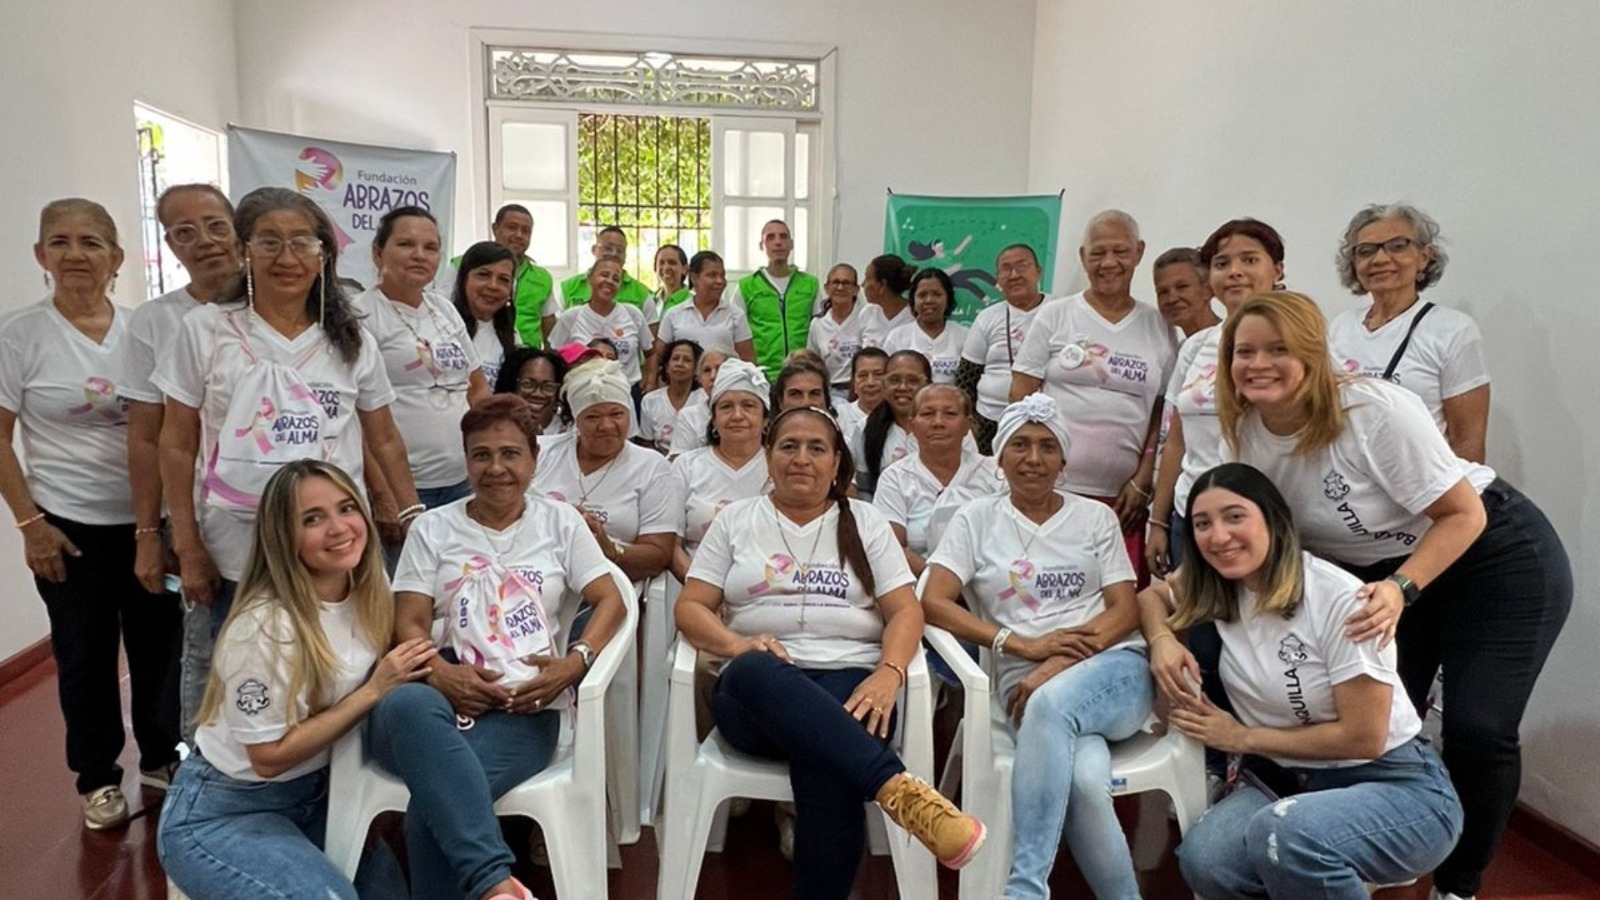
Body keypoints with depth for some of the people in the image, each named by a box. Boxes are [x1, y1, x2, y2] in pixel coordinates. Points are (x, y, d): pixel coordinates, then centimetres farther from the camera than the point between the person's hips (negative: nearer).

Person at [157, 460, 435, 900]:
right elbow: (269, 757, -20)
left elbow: (388, 690, 6)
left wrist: (410, 679, -15)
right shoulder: (266, 626, -27)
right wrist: (373, 692, -23)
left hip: (312, 796, 6)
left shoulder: (370, 595, -7)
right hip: (222, 814, -5)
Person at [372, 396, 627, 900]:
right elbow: (408, 624, 7)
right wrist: (439, 674, -15)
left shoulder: (560, 522, 15)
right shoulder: (433, 528, 16)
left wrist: (574, 663, -12)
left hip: (525, 709, -1)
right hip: (446, 698, 1)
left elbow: (611, 602, 7)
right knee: (406, 704, -40)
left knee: (430, 808, -33)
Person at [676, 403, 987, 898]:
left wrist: (889, 674, -15)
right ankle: (898, 788, -47)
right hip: (756, 691, 0)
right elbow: (690, 607, 8)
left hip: (850, 681, 0)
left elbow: (905, 611, 6)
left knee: (824, 758, -36)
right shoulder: (735, 519, 15)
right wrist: (738, 645, -14)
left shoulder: (866, 522, 15)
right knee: (755, 670, -38)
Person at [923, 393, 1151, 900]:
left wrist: (1061, 666, -14)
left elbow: (1126, 610, 5)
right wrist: (1023, 646, -12)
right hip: (1027, 683, 0)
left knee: (1053, 702, -36)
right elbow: (933, 602, -2)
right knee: (1084, 780, -35)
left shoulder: (1096, 517, 14)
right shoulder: (976, 519, 10)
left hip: (1114, 669, 1)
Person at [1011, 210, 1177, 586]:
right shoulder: (1054, 317, 5)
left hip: (1123, 497, 2)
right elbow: (1020, 401, 3)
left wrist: (1142, 481, 0)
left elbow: (1163, 414, 9)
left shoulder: (1158, 328, 10)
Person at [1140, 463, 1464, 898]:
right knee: (1202, 860, -26)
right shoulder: (1213, 590, -1)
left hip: (1395, 787, -5)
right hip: (1284, 780, 5)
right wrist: (1162, 640, -4)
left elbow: (1362, 738, -17)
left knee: (1282, 835, -37)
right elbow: (1151, 596, 18)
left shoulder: (1340, 599, -19)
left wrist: (1243, 737, -10)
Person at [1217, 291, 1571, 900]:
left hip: (1495, 558, -5)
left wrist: (1400, 591, -33)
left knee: (1477, 731, -11)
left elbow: (1465, 514, -21)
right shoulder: (1246, 434, -11)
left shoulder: (1375, 410, -28)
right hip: (1382, 572, 6)